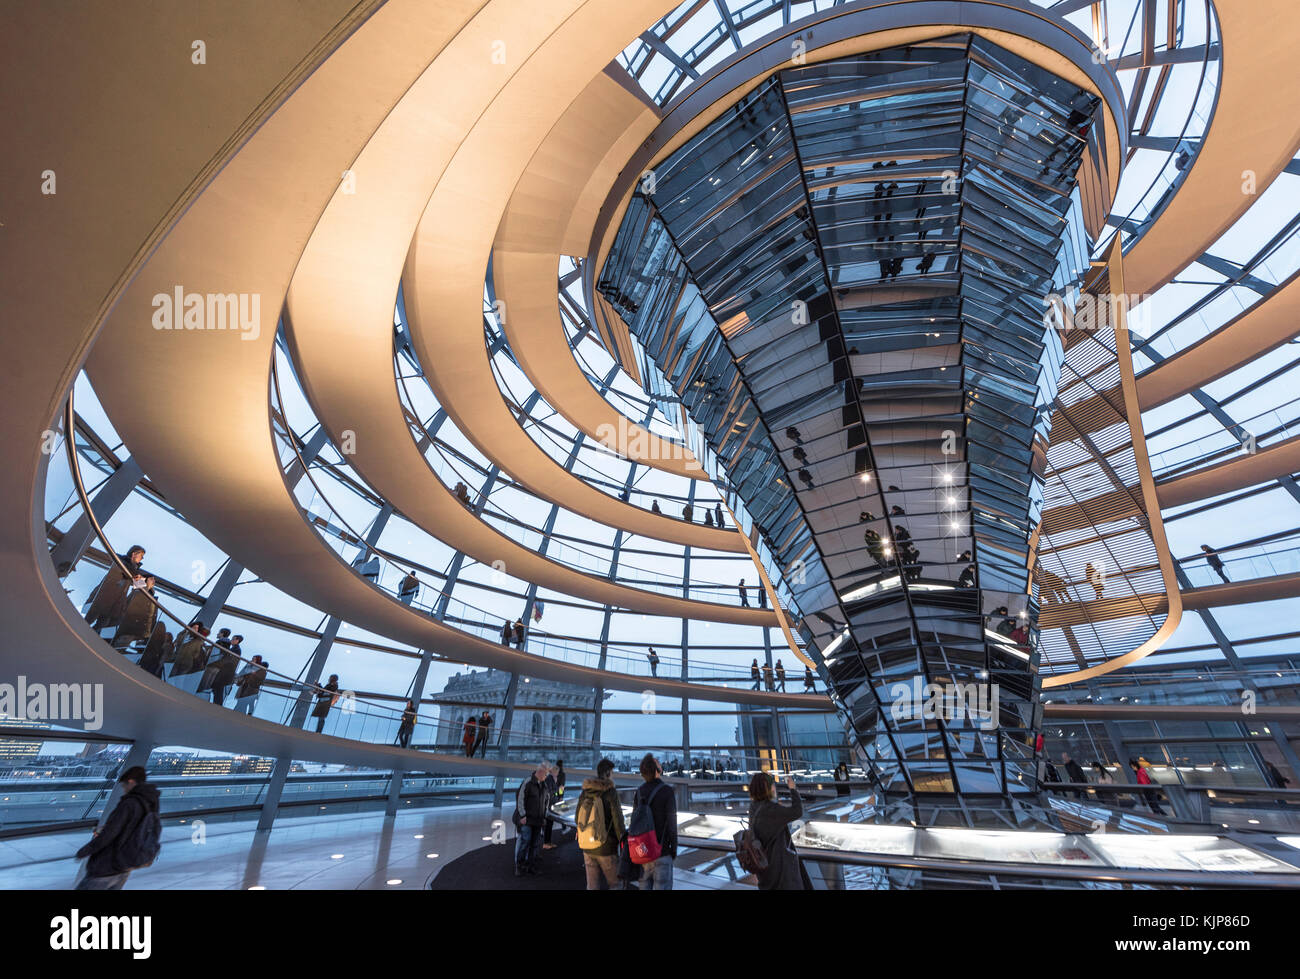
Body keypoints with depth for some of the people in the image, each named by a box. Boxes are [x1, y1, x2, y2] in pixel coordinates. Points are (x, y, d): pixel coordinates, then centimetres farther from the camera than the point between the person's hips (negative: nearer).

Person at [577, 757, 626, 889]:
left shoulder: (585, 792, 0)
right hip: (606, 848, -5)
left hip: (587, 846, 5)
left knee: (592, 884, 16)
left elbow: (577, 818, 7)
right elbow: (618, 820, -15)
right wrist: (623, 842, -3)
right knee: (614, 883, 12)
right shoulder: (610, 792, -16)